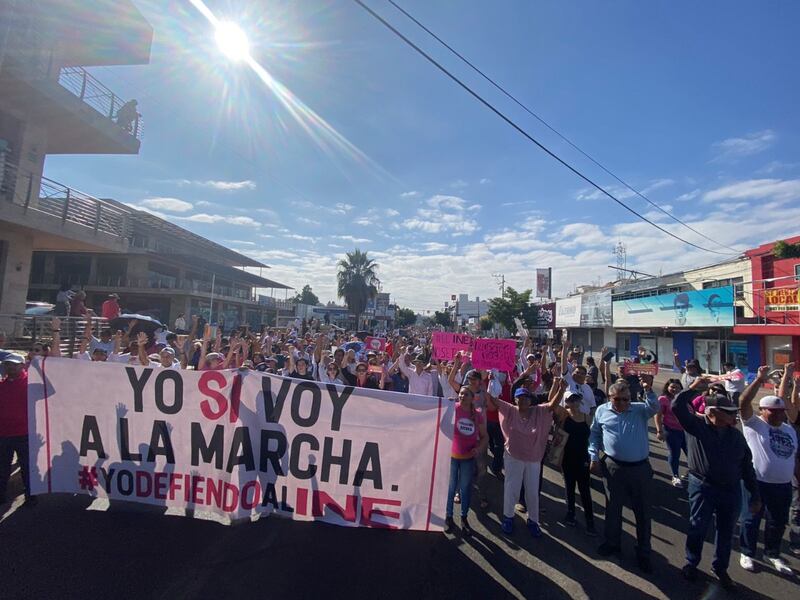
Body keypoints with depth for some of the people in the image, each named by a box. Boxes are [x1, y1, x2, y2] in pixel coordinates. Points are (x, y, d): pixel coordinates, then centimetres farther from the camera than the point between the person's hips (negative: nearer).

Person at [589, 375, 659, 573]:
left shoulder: (640, 410, -3)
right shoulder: (602, 411, 1)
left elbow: (654, 407, -24)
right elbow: (594, 434, 7)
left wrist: (648, 390, -41)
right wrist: (594, 458, 3)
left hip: (640, 468, -1)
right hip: (614, 467, 1)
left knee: (643, 511, 11)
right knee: (613, 507, 16)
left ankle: (643, 553, 29)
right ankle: (612, 543, 35)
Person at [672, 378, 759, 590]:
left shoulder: (736, 435, 4)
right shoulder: (696, 426, -8)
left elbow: (747, 466, 10)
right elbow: (676, 406, -22)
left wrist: (755, 495, 11)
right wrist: (694, 387, -13)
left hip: (731, 491, 4)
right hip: (703, 487, -4)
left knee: (726, 532, 16)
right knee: (698, 528, 6)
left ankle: (720, 568, 37)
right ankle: (691, 563, 28)